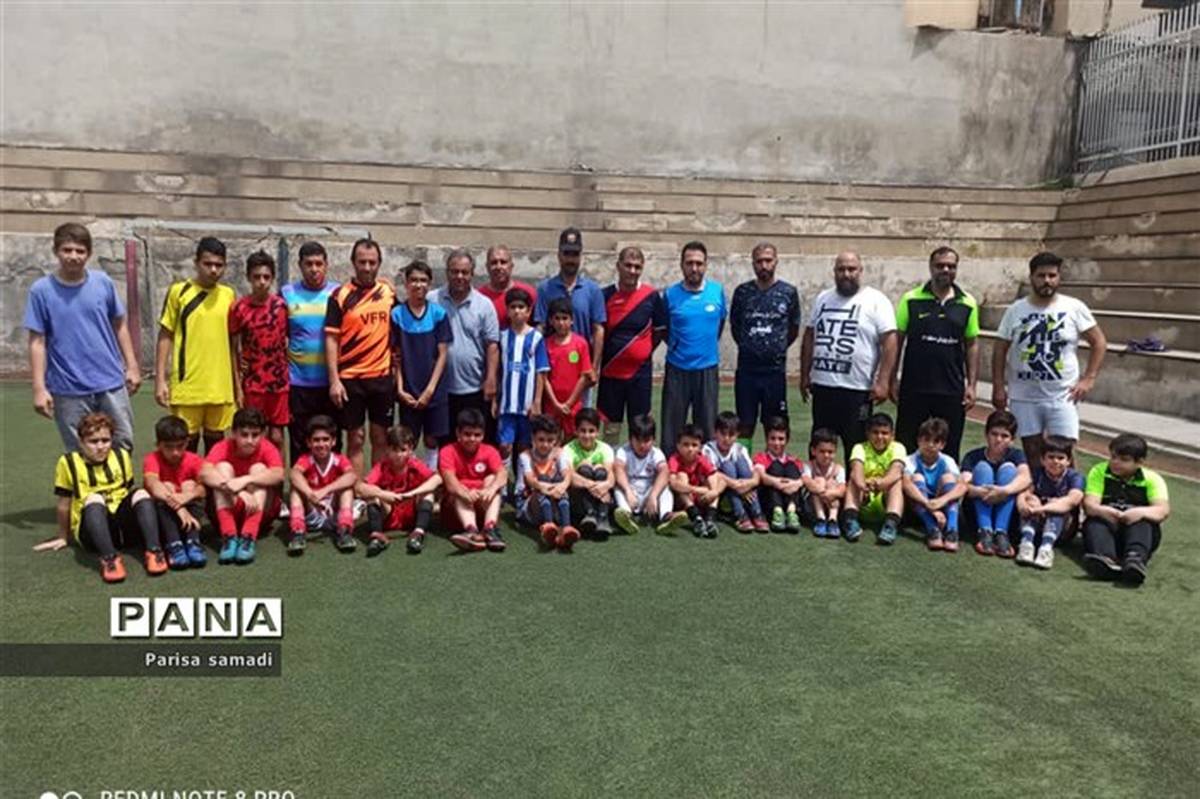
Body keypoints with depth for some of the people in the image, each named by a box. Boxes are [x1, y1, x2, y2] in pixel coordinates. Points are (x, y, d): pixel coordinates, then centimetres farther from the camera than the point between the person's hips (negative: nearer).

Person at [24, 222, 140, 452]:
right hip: (68, 390, -2)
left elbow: (120, 325, 11)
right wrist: (39, 387, -8)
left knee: (124, 444, 7)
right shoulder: (41, 290, -5)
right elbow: (37, 342, -4)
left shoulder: (103, 282, 1)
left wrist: (132, 366, 7)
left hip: (111, 382, 2)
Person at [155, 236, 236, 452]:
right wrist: (160, 379, -6)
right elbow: (165, 336, 1)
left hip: (220, 386, 3)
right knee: (187, 442, 5)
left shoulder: (228, 295, 8)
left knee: (216, 440, 11)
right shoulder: (179, 291, -1)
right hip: (187, 384, -3)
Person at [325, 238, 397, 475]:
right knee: (356, 439, 4)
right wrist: (334, 380, -12)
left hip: (382, 377, 3)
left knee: (381, 438, 9)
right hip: (350, 378, -3)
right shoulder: (340, 295, -4)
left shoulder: (389, 291, 6)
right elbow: (331, 339, -6)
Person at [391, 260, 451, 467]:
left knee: (432, 440, 8)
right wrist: (400, 389, -7)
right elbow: (396, 356, 0)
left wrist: (430, 389, -7)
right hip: (408, 392, 0)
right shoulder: (397, 315, -2)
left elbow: (442, 354, -2)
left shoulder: (439, 313, -2)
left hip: (435, 391, 1)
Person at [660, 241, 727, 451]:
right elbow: (662, 329, 10)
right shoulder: (670, 295, -3)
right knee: (672, 425, 4)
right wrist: (677, 346, 9)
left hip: (707, 368, 1)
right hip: (677, 368, -1)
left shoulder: (717, 291, 0)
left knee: (707, 425, 8)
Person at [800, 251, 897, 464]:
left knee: (855, 447, 4)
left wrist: (882, 381, -16)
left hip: (857, 389, -5)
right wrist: (805, 375, 12)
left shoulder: (875, 301, -5)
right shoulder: (823, 299, 12)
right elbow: (809, 337, 17)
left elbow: (890, 341, -10)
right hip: (822, 386, 5)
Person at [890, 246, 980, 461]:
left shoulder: (967, 303, 4)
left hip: (952, 390, 1)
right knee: (906, 448, 6)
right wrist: (892, 380, -2)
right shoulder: (911, 299, -1)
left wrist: (971, 385, 2)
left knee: (950, 450, 9)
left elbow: (972, 344, 7)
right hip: (913, 388, -1)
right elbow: (897, 340, 2)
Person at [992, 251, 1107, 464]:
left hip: (1062, 396, -1)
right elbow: (1000, 349, 4)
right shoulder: (1015, 310, 0)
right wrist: (998, 386, -1)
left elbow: (1099, 342, 3)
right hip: (1024, 397, 1)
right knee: (1032, 453, 10)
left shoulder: (1074, 308, -3)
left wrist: (1088, 379, -6)